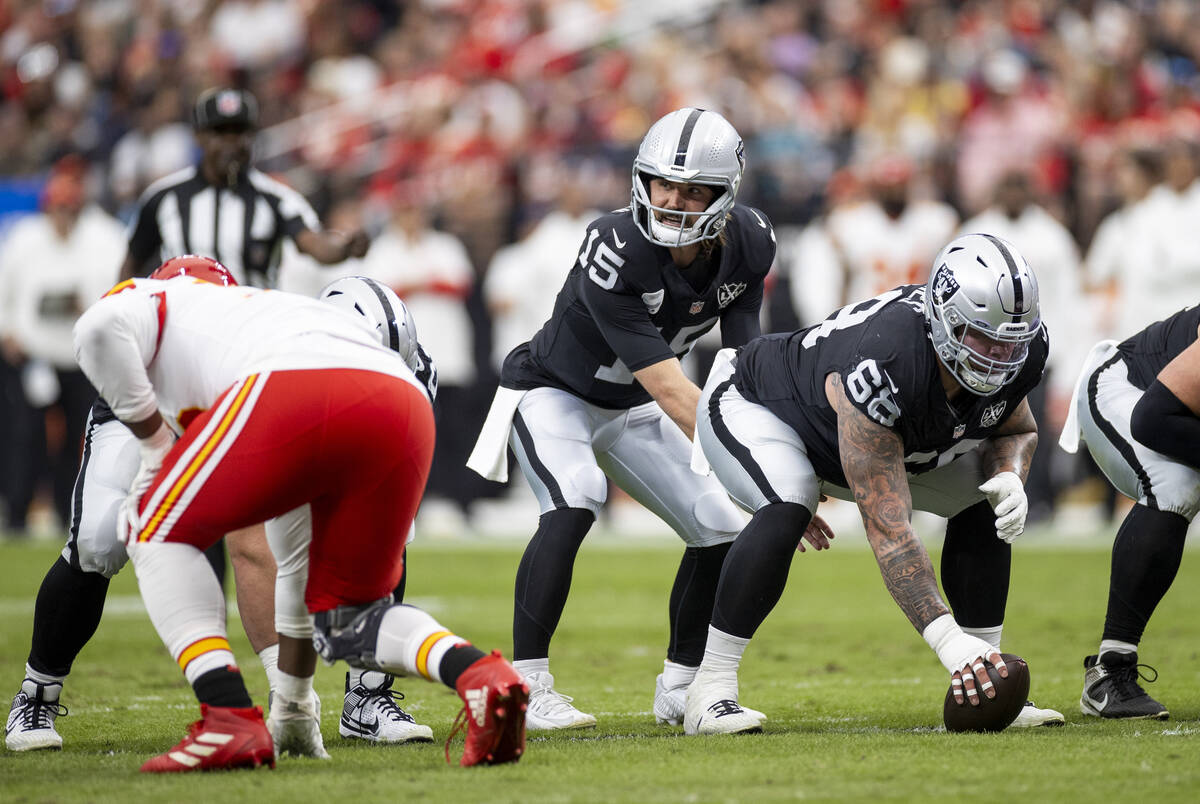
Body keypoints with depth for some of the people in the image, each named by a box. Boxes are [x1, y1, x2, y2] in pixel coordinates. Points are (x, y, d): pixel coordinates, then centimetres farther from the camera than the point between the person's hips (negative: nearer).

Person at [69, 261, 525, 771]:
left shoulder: (155, 298, 33)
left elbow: (102, 328, 3)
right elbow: (298, 557, 50)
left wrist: (151, 439, 18)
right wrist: (294, 704, 56)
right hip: (407, 409, 6)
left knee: (160, 535, 18)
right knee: (348, 616, 23)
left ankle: (231, 722, 1)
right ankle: (477, 673, -5)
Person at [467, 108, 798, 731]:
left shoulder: (748, 246, -17)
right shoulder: (614, 252, -37)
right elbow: (668, 388, -37)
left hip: (629, 410, 6)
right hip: (552, 393, -6)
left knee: (721, 530, -3)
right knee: (576, 500, -32)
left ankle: (678, 689, 16)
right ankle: (526, 685, -27)